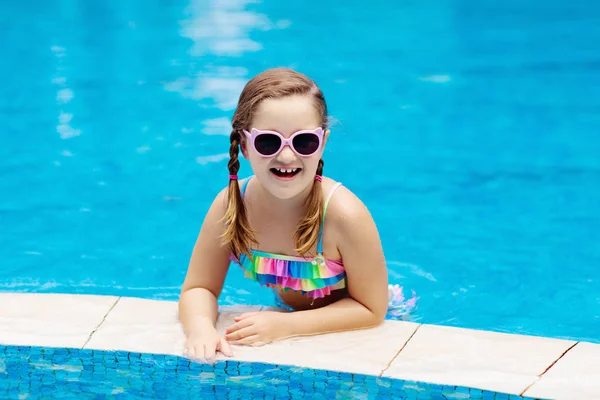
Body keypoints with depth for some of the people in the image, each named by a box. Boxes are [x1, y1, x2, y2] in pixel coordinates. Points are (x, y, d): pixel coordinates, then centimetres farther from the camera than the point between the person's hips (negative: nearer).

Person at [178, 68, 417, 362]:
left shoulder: (345, 214, -32)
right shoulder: (231, 204, -21)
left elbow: (370, 310, -22)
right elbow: (199, 288, -11)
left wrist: (283, 326, -31)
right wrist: (201, 327, -34)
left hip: (349, 330, -3)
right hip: (285, 317, 3)